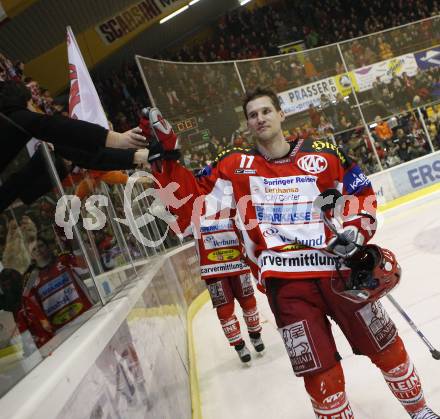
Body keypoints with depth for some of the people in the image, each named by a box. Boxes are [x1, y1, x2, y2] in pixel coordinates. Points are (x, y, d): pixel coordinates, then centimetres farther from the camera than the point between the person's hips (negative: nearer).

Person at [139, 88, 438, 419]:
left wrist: (358, 229, -4)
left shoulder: (323, 156, 3)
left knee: (385, 346, 13)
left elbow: (362, 193, 13)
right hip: (284, 281, -1)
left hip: (336, 268, 2)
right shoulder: (234, 165, 4)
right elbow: (192, 199, 1)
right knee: (319, 373, 0)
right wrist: (164, 156, -9)